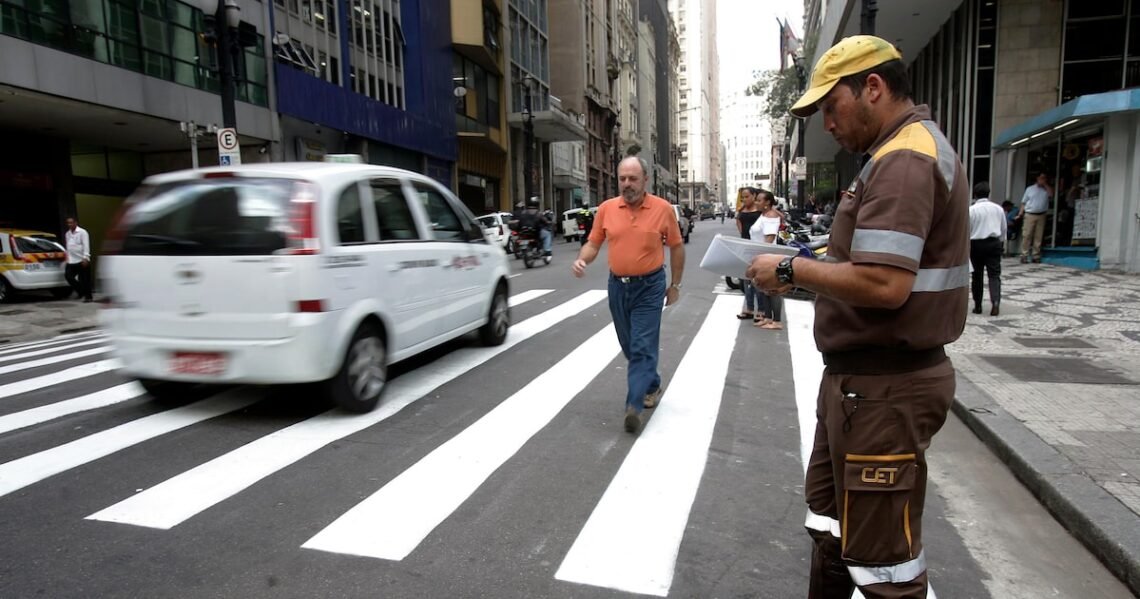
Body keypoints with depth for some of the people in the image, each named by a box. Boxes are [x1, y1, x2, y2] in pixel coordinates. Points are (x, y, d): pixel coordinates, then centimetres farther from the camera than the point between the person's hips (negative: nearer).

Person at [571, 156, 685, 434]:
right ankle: (652, 385, 38)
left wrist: (675, 285, 4)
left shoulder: (663, 208, -8)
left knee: (642, 347, -8)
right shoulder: (606, 209, -2)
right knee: (630, 346, 16)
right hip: (617, 286, 4)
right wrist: (581, 260, -18)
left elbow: (676, 247, 2)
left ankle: (633, 406, -8)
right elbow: (593, 243, 4)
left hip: (649, 287, -4)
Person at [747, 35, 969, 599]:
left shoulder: (902, 160, -19)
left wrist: (791, 269, -17)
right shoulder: (913, 150, 16)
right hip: (867, 375, 11)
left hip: (882, 387, -11)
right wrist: (807, 271, 8)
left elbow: (883, 285, -29)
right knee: (831, 522, 24)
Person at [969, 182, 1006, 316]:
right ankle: (995, 302, -19)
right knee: (994, 274, 1)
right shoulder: (998, 208, 5)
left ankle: (978, 306, 13)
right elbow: (1004, 229, 12)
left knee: (977, 275, 8)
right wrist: (1001, 242, 25)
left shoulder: (971, 209, -8)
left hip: (976, 244, -2)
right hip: (994, 243, 2)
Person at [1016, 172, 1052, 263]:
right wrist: (1020, 214, -3)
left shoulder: (1047, 189, 13)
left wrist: (1045, 184, -4)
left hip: (1041, 215, 1)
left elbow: (1051, 194, -10)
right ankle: (1024, 255, -6)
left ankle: (1036, 256, 4)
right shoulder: (1030, 189, 11)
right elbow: (1024, 203, 9)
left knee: (1038, 236, 1)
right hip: (1029, 215, -1)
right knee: (1026, 235, -6)